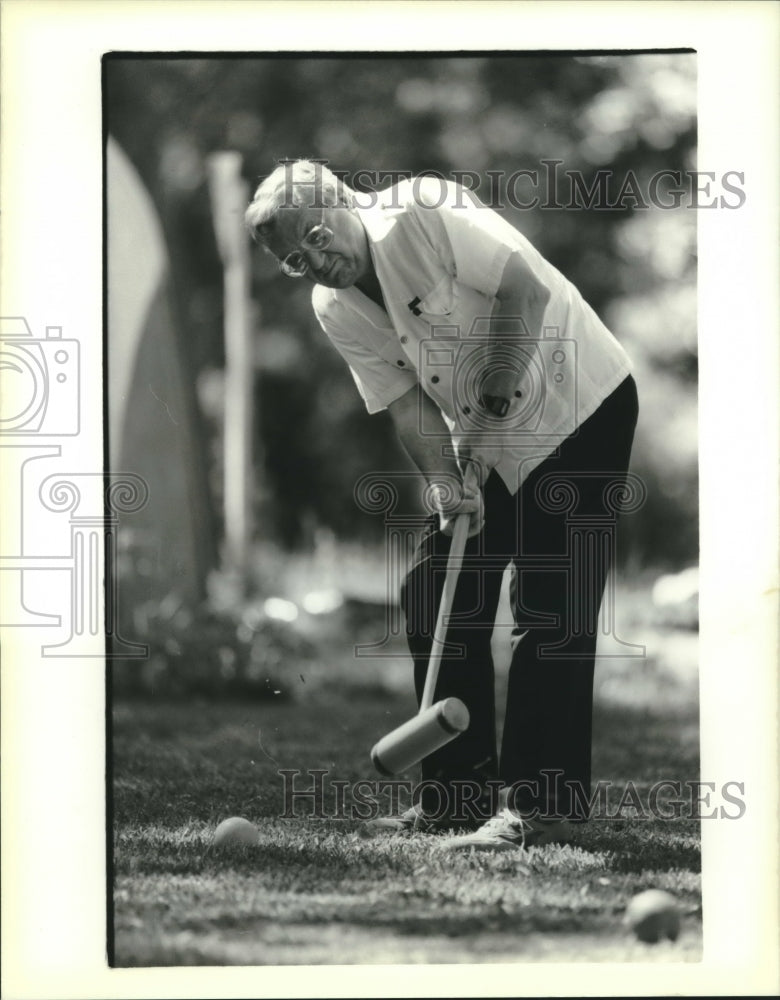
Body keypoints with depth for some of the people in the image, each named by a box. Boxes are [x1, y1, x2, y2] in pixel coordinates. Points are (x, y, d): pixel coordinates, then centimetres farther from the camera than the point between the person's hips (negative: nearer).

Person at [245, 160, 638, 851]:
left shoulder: (421, 216, -21)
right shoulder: (334, 310, 0)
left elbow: (527, 289, -24)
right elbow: (405, 401, -1)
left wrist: (494, 406, -22)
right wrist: (445, 482, -17)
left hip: (579, 408, -8)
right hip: (485, 437, 8)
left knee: (552, 609, -12)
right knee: (432, 598, 3)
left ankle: (542, 807, -12)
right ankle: (461, 791, 11)